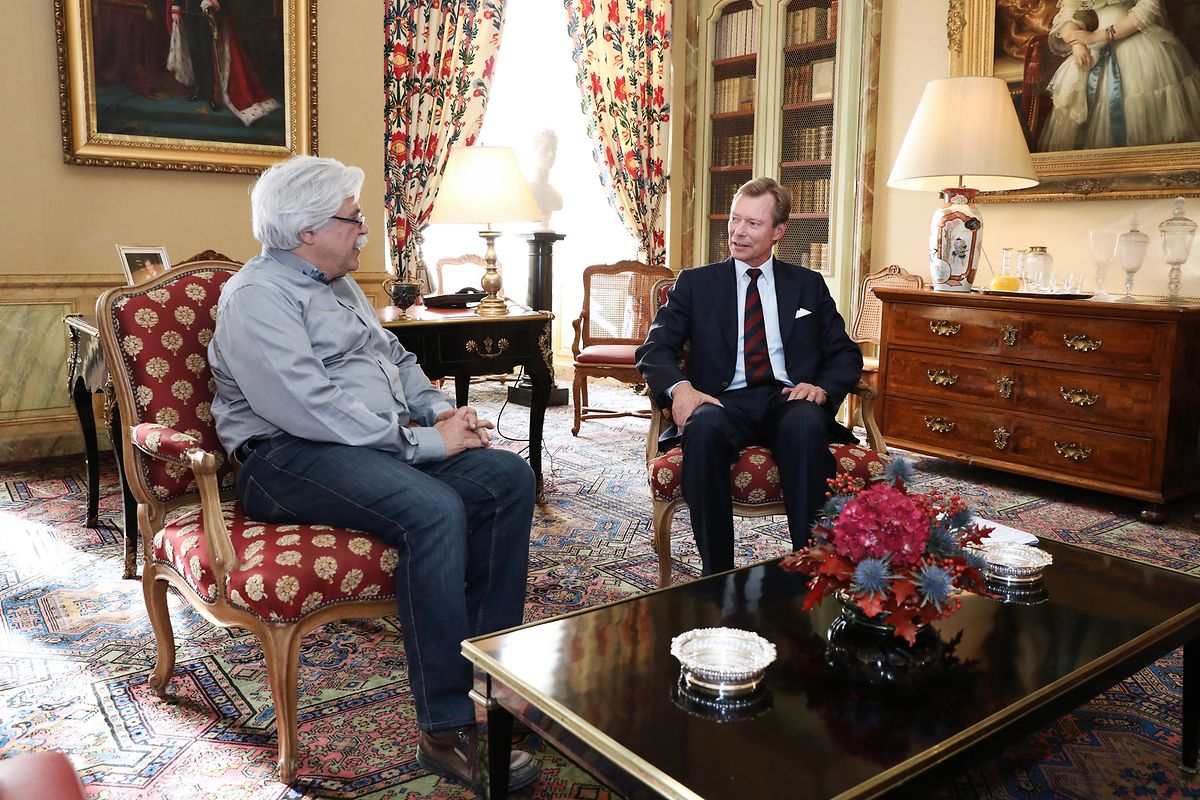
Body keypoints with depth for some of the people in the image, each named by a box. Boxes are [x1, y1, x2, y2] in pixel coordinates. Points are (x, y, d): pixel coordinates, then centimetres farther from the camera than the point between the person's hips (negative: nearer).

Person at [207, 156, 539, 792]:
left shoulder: (340, 286, 20)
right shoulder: (257, 296, -10)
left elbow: (395, 357, 27)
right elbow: (311, 409, -22)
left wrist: (439, 409, 6)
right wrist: (423, 440, -19)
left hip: (383, 443, 9)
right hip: (290, 456, -9)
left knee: (509, 476, -10)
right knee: (434, 510, -34)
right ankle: (447, 730, -27)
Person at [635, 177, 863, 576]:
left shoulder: (809, 284, 20)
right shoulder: (695, 282, 16)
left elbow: (846, 354, 16)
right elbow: (654, 348, 5)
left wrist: (823, 387, -8)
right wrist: (679, 387, -18)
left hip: (788, 400, 1)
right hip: (724, 403, 0)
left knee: (805, 425, -36)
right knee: (704, 426, -37)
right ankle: (717, 574, -28)